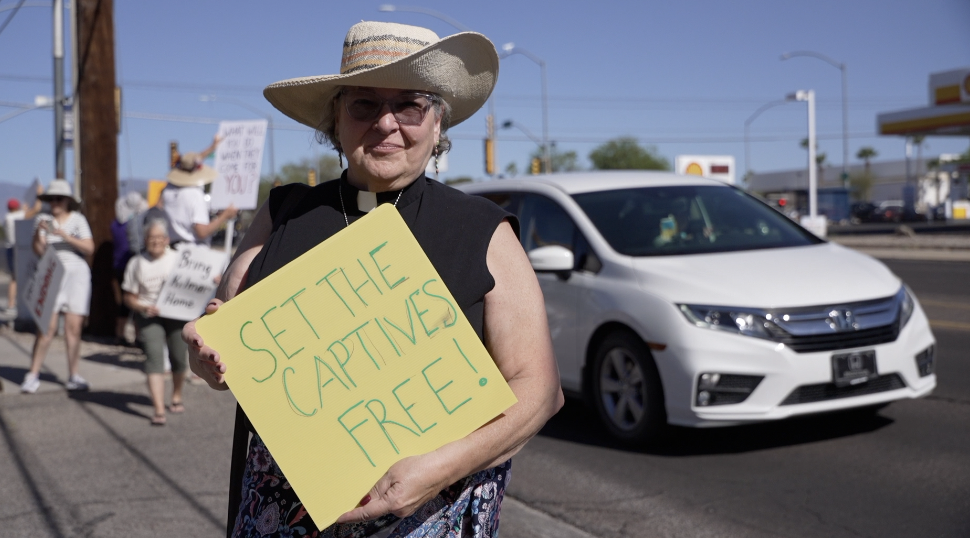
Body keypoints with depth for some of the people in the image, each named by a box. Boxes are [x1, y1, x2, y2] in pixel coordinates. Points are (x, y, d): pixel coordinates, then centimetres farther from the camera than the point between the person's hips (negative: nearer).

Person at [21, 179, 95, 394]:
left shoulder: (78, 220, 7)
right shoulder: (42, 219, 6)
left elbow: (89, 248, -4)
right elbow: (38, 251, -1)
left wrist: (65, 236, -14)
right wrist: (38, 233, -18)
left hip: (77, 274, 1)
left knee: (73, 327, -2)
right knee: (46, 327, -9)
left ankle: (73, 376, 4)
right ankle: (33, 375, -2)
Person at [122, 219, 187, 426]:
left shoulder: (178, 259, 7)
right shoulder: (136, 263, 7)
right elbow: (129, 297, 6)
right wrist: (143, 307, -13)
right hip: (149, 316, -1)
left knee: (179, 358, 2)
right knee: (154, 357, -15)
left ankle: (176, 396, 32)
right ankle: (159, 410, -20)